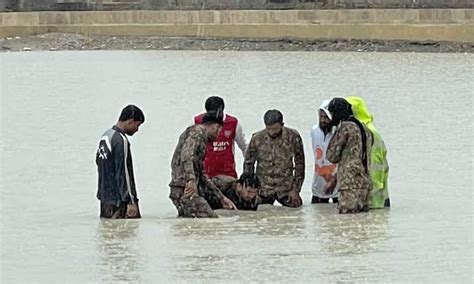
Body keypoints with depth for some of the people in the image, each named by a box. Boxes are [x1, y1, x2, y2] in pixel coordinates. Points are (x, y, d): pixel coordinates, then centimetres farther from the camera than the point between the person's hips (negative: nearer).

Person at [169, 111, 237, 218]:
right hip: (185, 189, -11)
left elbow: (202, 175, 30)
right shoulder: (197, 132, -2)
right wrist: (191, 179, -37)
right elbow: (186, 155, -22)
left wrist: (221, 198, 28)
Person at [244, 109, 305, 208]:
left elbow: (299, 164, 1)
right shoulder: (257, 139, -6)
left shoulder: (293, 137, -7)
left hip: (286, 189, 0)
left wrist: (295, 189, -3)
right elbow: (248, 164, 5)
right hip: (263, 190, 0)